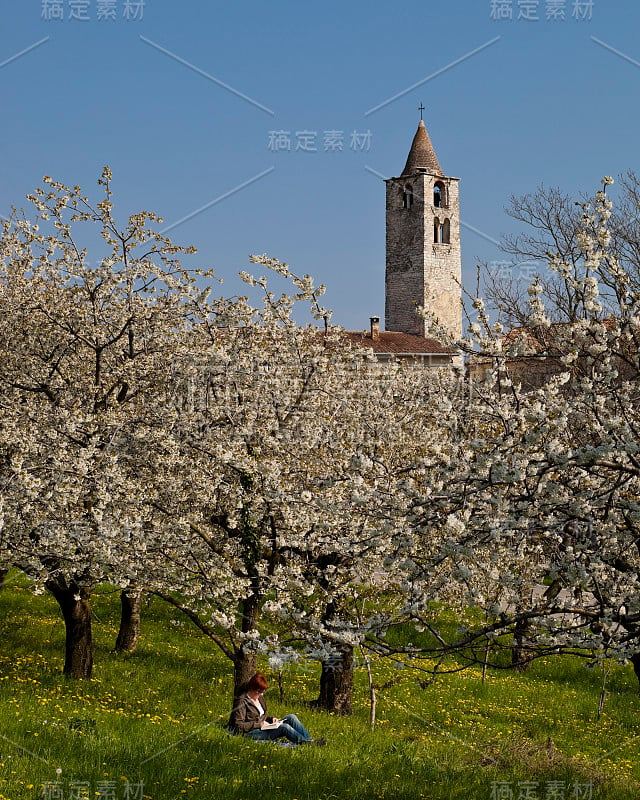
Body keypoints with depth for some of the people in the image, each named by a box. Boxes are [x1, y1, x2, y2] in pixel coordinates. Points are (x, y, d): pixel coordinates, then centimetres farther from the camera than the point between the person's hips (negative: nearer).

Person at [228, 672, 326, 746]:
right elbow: (238, 725, -15)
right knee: (284, 727, -29)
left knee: (291, 717, -10)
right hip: (251, 733, -9)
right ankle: (308, 743, -30)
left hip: (263, 728, 9)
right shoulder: (242, 701, -10)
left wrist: (271, 719, 6)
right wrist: (258, 724, -17)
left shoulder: (260, 698, 16)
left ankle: (309, 739, -21)